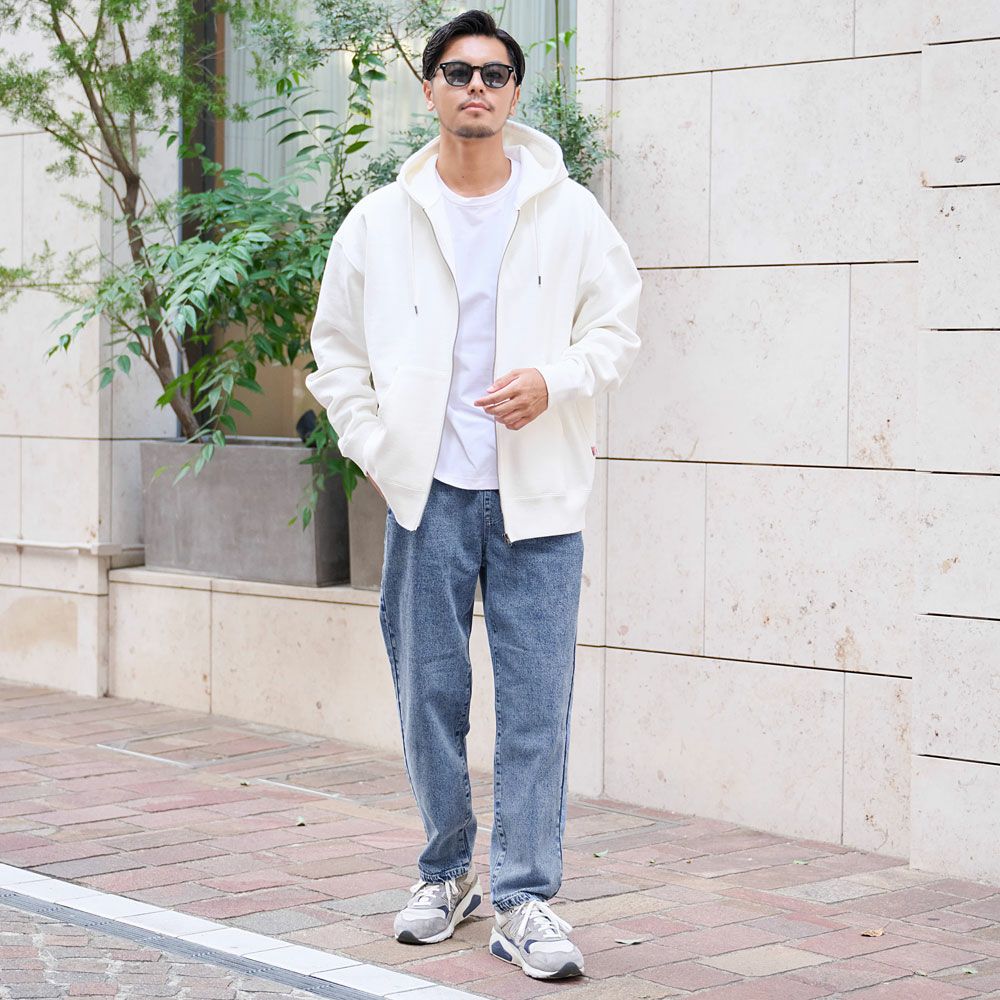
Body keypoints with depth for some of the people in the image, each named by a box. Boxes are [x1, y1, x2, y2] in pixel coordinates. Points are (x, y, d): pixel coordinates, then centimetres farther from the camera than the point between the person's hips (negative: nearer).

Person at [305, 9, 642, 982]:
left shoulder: (569, 213, 2)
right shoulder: (381, 219, 5)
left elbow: (617, 325, 7)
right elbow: (338, 348, 13)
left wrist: (556, 381, -11)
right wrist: (376, 447, 2)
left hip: (538, 495, -1)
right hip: (427, 493, 1)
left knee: (536, 704, -3)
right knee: (430, 694, 8)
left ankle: (523, 900, 2)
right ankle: (446, 872, 26)